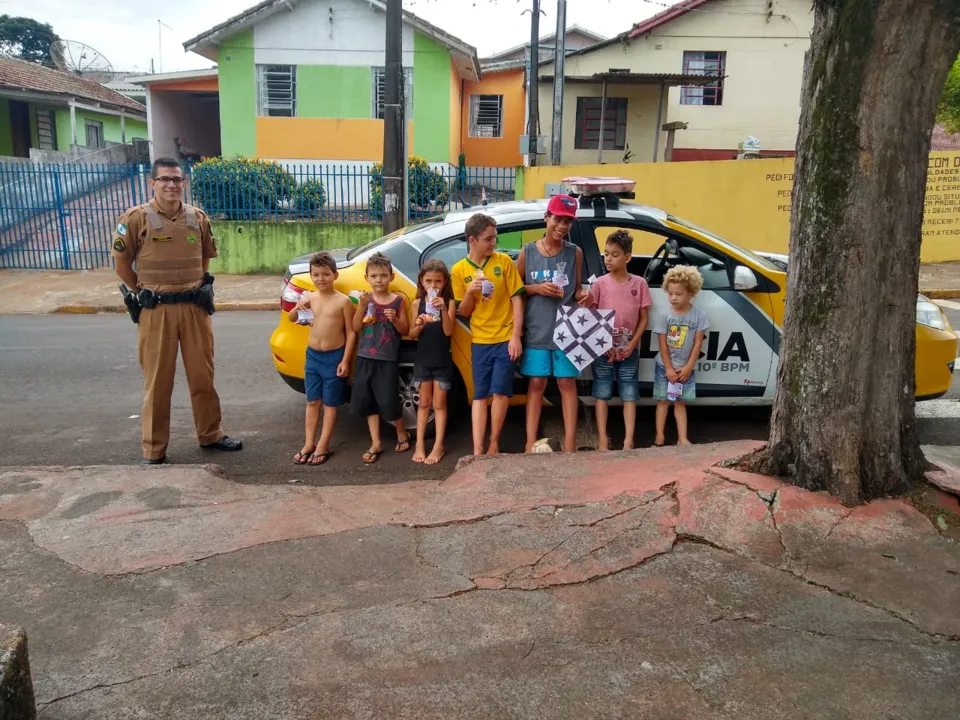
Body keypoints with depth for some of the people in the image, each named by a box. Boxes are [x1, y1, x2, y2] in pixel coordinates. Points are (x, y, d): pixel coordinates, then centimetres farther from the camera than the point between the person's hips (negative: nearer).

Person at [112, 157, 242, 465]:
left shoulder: (198, 217, 6)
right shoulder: (136, 217, -6)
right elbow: (122, 262, 0)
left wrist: (197, 287, 14)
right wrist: (144, 293, 4)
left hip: (195, 307, 4)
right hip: (157, 310, -4)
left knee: (202, 375, 12)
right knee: (158, 381, 3)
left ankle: (210, 435, 27)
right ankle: (153, 450, 12)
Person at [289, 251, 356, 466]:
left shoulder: (343, 301, -11)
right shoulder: (310, 298, 3)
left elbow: (351, 332, -9)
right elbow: (292, 319, 16)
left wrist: (345, 360, -14)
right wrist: (298, 308, -7)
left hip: (334, 357, -5)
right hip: (312, 356, 5)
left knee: (329, 403, 6)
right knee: (312, 402, 12)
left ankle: (323, 446, 14)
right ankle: (309, 444, 21)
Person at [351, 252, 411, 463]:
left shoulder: (398, 300, -3)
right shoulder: (366, 299, 2)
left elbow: (405, 330, 1)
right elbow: (356, 328, -3)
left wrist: (395, 319, -18)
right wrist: (362, 306, -15)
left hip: (387, 360, -3)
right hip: (365, 358, 3)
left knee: (388, 402, -3)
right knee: (367, 400, 7)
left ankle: (402, 433, 24)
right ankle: (376, 443, 19)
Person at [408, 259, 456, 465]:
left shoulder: (449, 303, -5)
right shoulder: (417, 304, 1)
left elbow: (448, 331, -14)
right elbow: (412, 335, 1)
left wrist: (443, 309, -27)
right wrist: (418, 326, -20)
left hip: (442, 361, -2)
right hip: (422, 360, 2)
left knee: (439, 404, 5)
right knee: (424, 403, 10)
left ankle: (438, 446, 9)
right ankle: (420, 445, 15)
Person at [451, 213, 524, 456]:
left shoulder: (504, 261, -3)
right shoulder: (459, 270, 0)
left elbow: (517, 299, -2)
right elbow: (463, 312, 5)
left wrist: (516, 336, -9)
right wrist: (469, 292, -17)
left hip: (505, 338, -1)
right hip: (480, 341, 1)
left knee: (500, 391, -1)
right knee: (480, 395, 3)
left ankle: (494, 443, 16)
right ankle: (477, 451, 3)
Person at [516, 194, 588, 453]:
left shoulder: (575, 252, 2)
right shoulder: (527, 252, 0)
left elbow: (576, 290, 10)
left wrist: (582, 294, -13)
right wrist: (537, 288, -11)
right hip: (536, 331, 0)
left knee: (567, 383, 4)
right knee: (537, 383, 5)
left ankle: (570, 442, 9)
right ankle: (531, 442, 11)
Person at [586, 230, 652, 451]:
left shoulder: (639, 284, -2)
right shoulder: (600, 284, -3)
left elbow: (643, 319, 2)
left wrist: (632, 345, -8)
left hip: (628, 351, 0)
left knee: (629, 395, 4)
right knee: (602, 395, 4)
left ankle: (628, 441, 8)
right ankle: (603, 441, 10)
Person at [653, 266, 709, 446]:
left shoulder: (699, 316, -8)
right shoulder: (665, 315, -10)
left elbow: (698, 343, -6)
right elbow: (663, 344, -8)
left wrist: (688, 367, -9)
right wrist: (669, 368, -10)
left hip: (685, 368, 1)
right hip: (665, 366, 0)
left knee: (680, 403, 9)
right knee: (663, 401, 7)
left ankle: (682, 438, 12)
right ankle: (659, 436, 13)